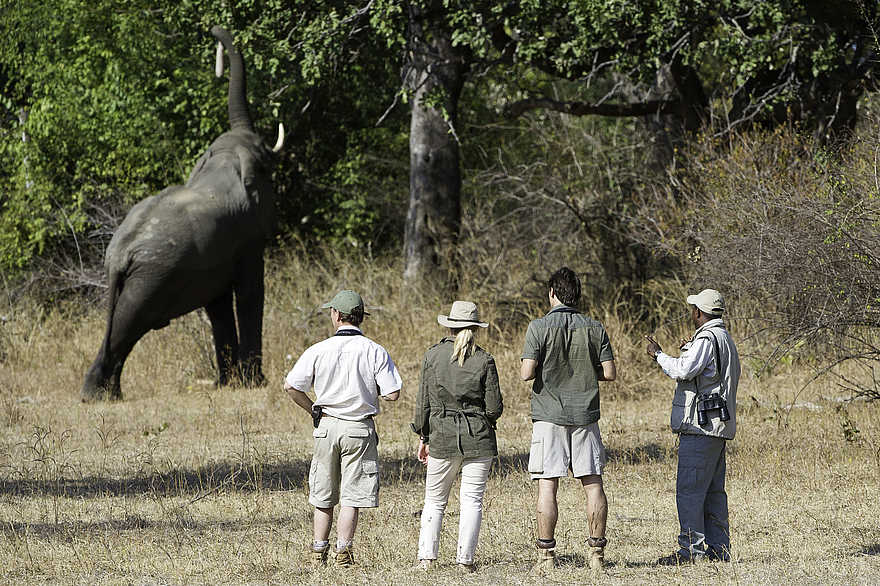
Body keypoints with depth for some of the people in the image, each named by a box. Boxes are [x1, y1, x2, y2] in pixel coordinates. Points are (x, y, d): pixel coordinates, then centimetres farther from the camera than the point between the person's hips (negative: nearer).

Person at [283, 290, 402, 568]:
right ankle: (343, 552, -3)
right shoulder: (374, 351, -6)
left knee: (323, 495, 13)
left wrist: (313, 410, 10)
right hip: (360, 430, -1)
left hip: (326, 427, 1)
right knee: (352, 495, 2)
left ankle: (319, 552, 15)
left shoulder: (318, 350, -4)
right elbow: (393, 393, -10)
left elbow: (291, 386, -5)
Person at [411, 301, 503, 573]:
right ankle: (465, 559, 0)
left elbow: (423, 403, 0)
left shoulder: (433, 355, -3)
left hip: (442, 438, 1)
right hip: (478, 438, -1)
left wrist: (422, 438, 10)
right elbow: (494, 408, -5)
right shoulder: (484, 360, -6)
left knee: (434, 500, 12)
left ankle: (427, 556, 6)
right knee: (472, 500, 4)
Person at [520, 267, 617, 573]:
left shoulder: (539, 327, -7)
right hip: (585, 415, 3)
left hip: (549, 415, -3)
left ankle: (546, 554, -4)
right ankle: (597, 552, 7)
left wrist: (527, 366, 9)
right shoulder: (595, 328, 2)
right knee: (593, 483, 7)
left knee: (547, 485, -2)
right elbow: (610, 372, 2)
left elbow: (527, 372, -13)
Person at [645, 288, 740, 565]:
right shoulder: (725, 338, 18)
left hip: (700, 426, -10)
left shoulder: (706, 339, -14)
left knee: (689, 490, -10)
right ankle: (718, 549, 14)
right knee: (713, 491, 13)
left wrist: (658, 355, -10)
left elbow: (682, 371, -25)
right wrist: (690, 350, 40)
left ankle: (692, 549, -13)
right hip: (718, 427, 10)